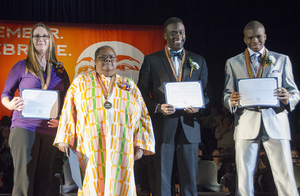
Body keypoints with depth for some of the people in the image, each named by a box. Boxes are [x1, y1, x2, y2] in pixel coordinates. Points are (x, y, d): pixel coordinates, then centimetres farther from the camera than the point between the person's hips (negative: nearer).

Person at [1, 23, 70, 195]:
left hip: (50, 130, 3)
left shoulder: (60, 71, 12)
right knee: (23, 180, -9)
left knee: (43, 181, 6)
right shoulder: (21, 66, 5)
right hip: (24, 127, -3)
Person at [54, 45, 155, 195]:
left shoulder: (130, 86, 17)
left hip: (120, 151, 1)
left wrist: (140, 145, 5)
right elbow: (68, 112, 9)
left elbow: (142, 117, 14)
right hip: (89, 149, -1)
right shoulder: (81, 82, 14)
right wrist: (64, 140, 0)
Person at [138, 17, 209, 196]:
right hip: (163, 126, -1)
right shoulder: (151, 60, 6)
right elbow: (142, 93, 4)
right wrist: (157, 107, -14)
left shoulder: (198, 61, 13)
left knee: (190, 178, 5)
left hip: (189, 126, 2)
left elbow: (206, 93, 13)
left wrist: (199, 106, -9)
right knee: (162, 178, 4)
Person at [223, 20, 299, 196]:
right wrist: (231, 100, -13)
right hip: (246, 124, 1)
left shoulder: (282, 60, 15)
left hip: (275, 122, 0)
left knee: (286, 178, -5)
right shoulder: (233, 63, 15)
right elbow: (227, 95, 13)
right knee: (244, 179, -1)